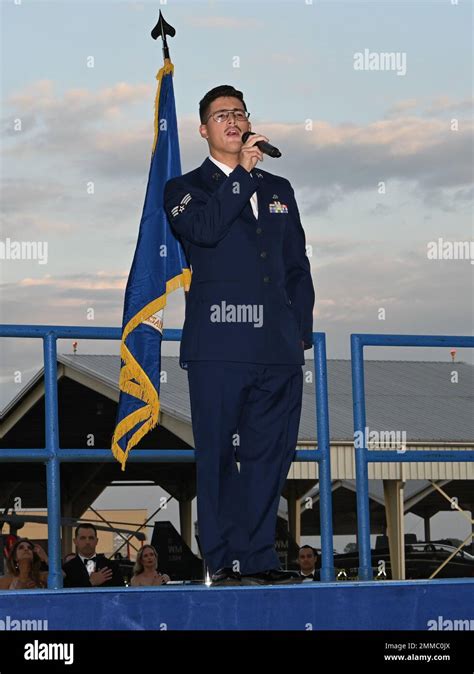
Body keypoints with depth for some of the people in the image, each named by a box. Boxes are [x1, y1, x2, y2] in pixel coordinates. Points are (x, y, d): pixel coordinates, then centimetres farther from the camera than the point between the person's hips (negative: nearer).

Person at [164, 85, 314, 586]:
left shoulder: (278, 189, 22)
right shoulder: (185, 189, 9)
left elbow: (297, 267, 20)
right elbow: (204, 229, -14)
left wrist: (301, 331, 10)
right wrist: (241, 173, -8)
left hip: (278, 349, 4)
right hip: (219, 346, -4)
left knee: (270, 455, 3)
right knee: (219, 456, -3)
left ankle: (258, 558, 9)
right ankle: (224, 563, 1)